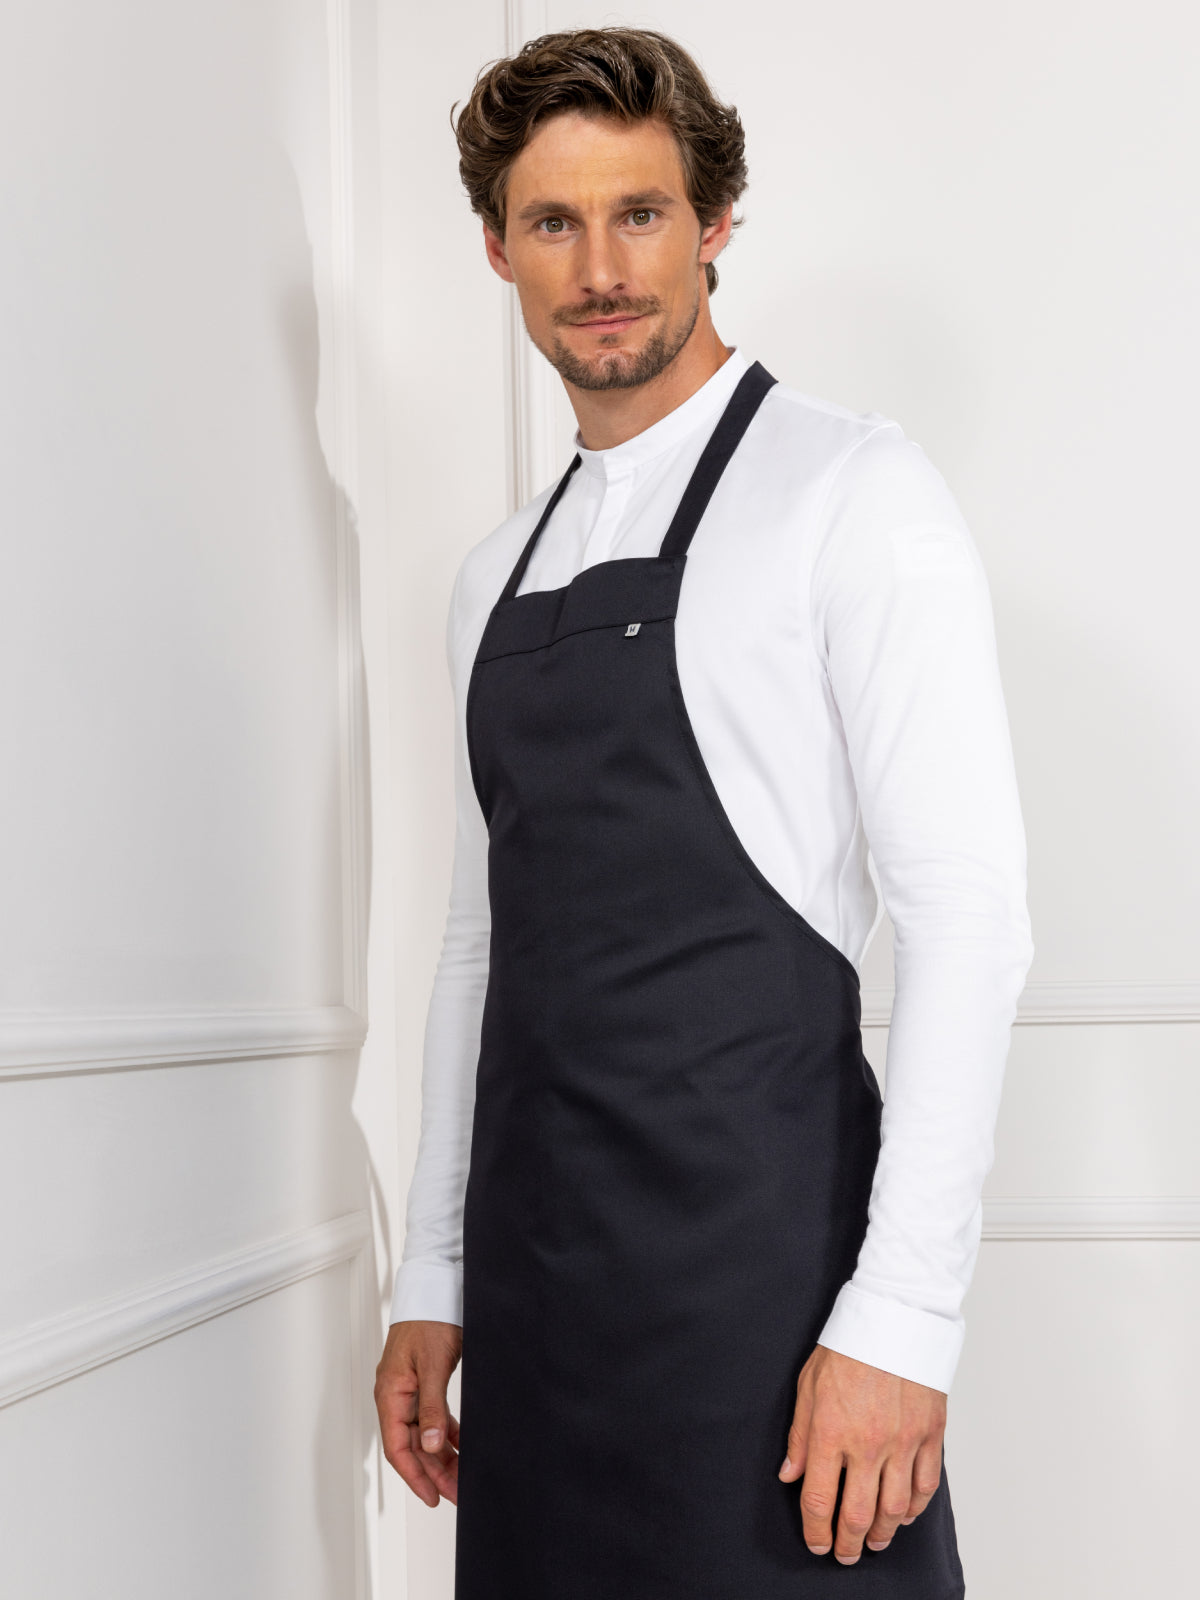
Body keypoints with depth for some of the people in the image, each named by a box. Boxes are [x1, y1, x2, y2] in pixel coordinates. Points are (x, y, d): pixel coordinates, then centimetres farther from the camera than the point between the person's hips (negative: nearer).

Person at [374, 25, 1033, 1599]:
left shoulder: (853, 491, -4)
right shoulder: (496, 577, 15)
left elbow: (967, 912, -11)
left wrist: (901, 1319, -16)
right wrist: (432, 1284, 15)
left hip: (754, 1263, -5)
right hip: (533, 1265, 6)